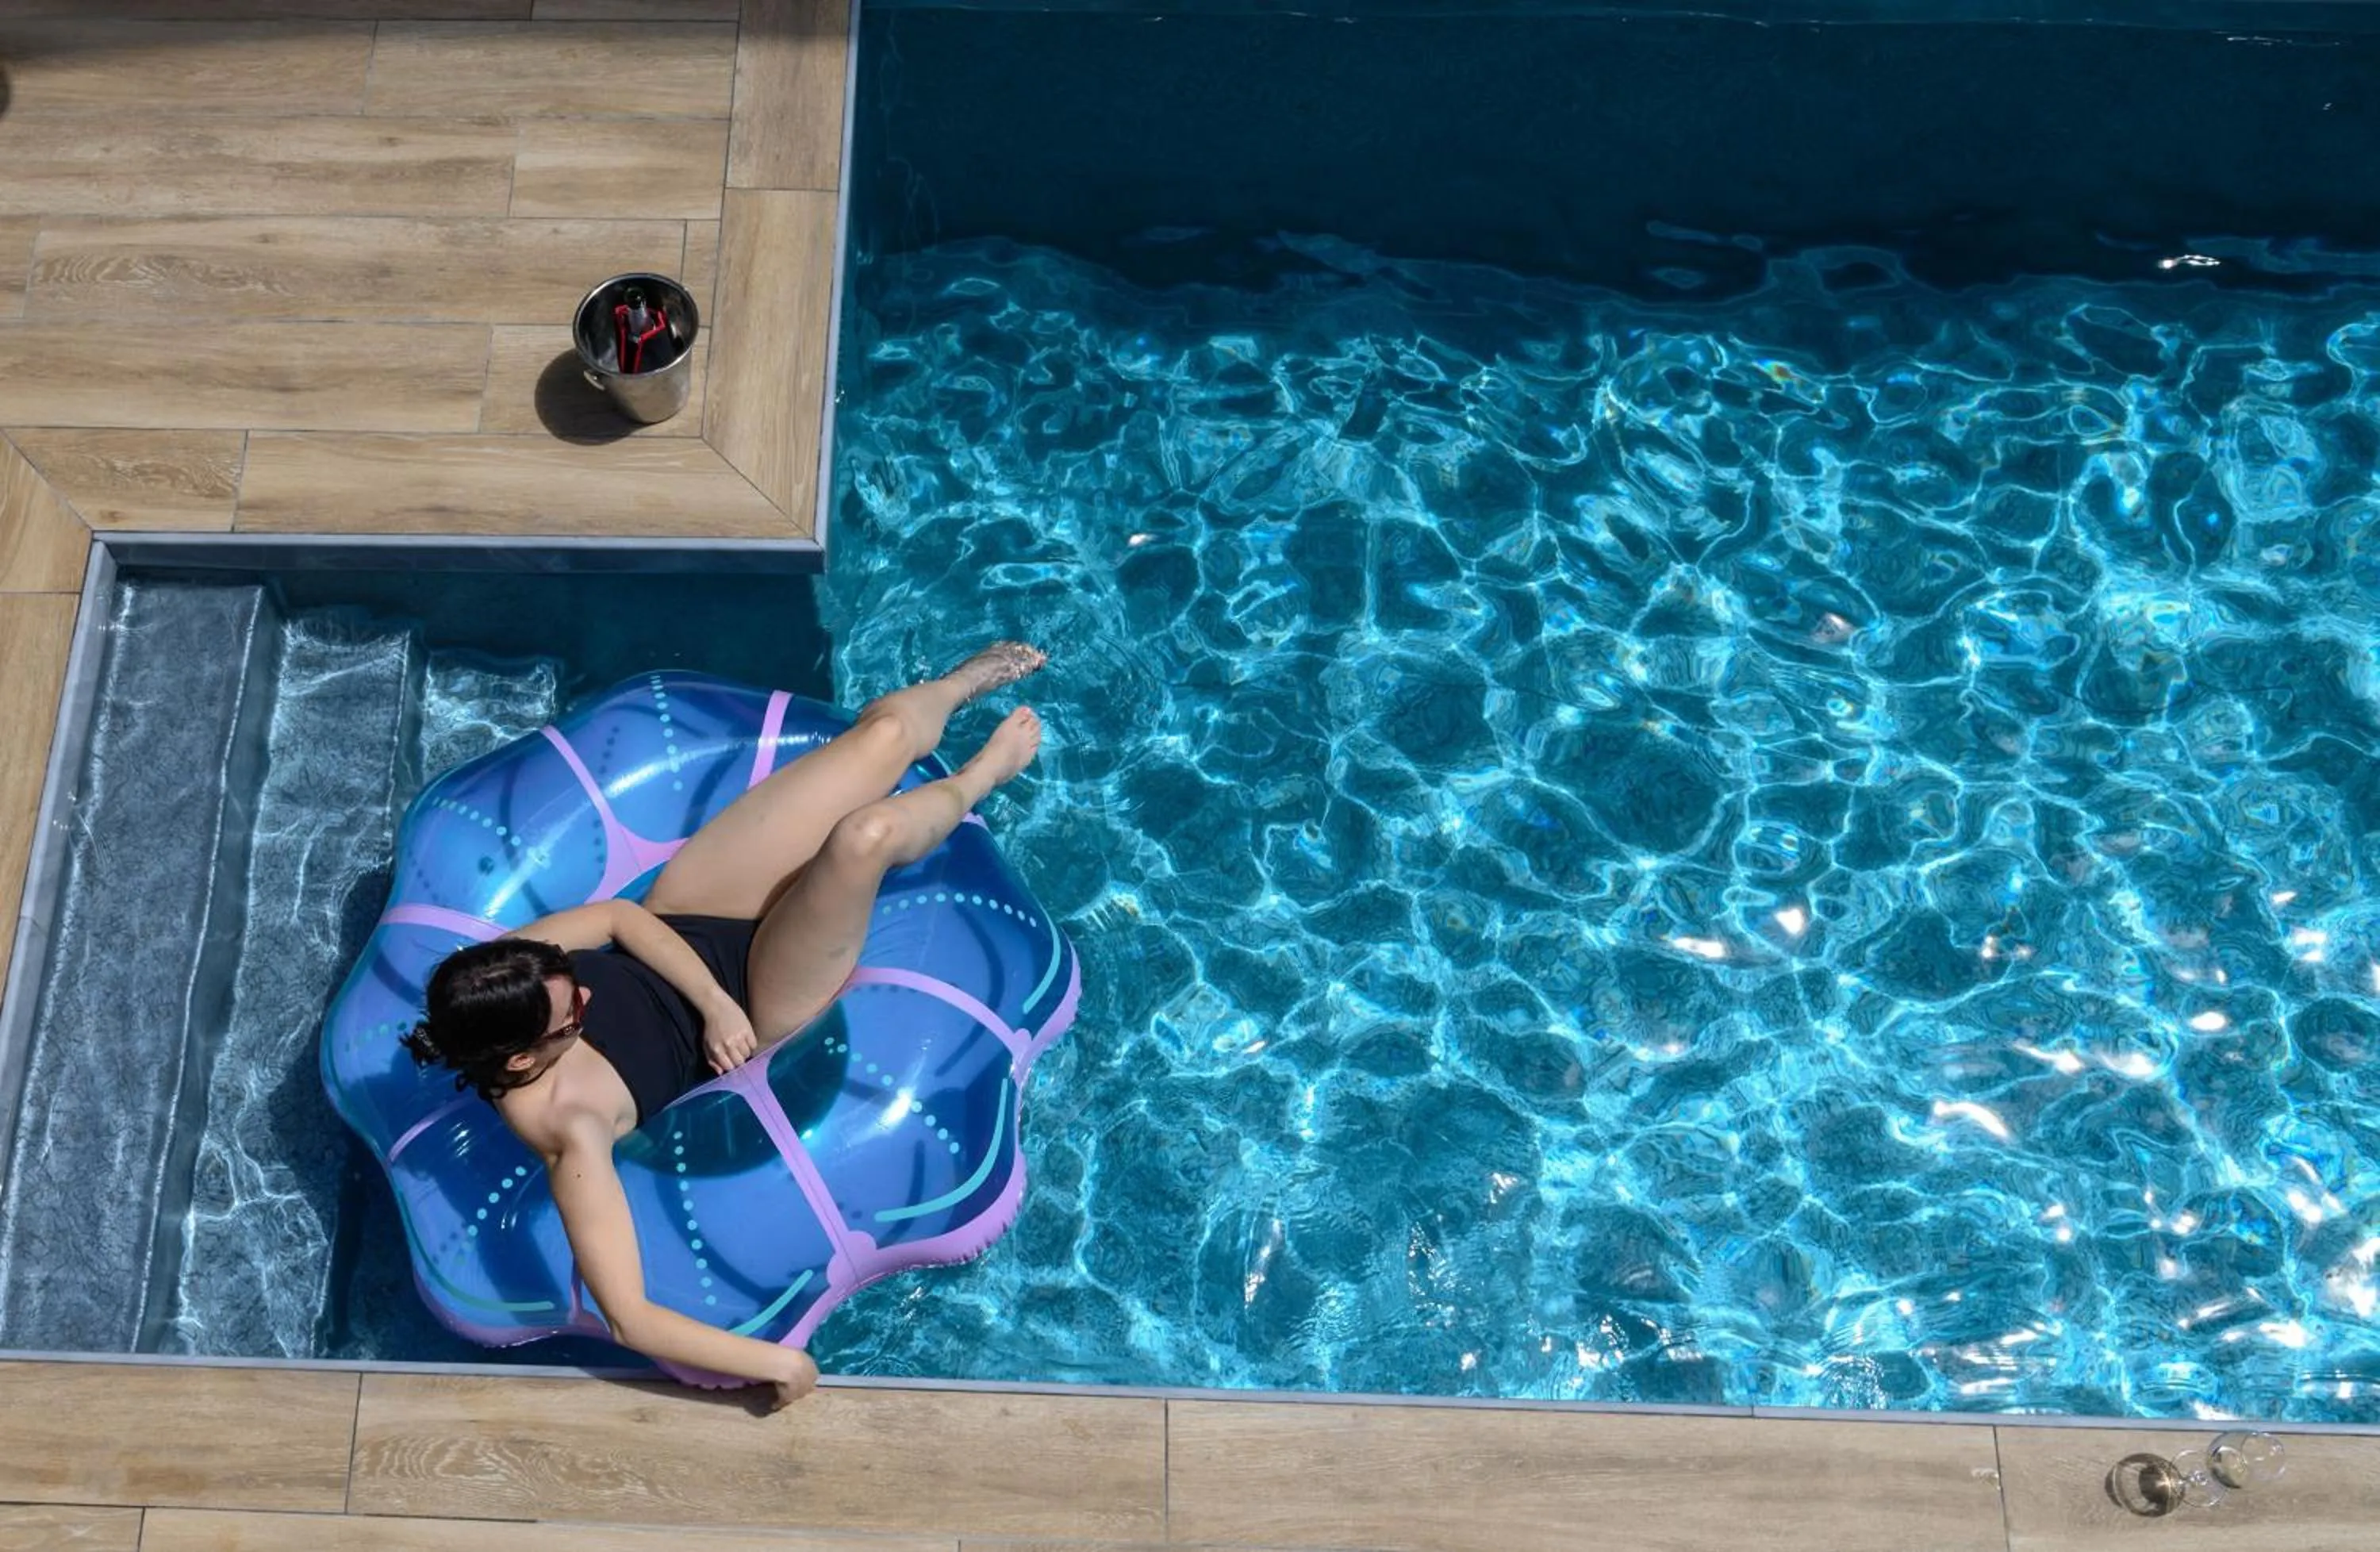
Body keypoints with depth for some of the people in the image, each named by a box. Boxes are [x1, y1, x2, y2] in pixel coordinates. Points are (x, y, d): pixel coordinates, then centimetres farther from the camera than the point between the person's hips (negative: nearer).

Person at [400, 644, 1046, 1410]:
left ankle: (961, 683, 43)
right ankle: (973, 783, 15)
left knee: (888, 731, -1)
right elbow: (631, 1319, -38)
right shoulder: (568, 1125, -37)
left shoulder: (507, 972, -23)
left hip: (679, 926, 4)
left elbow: (620, 915, -8)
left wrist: (710, 1001, -20)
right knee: (868, 834, -28)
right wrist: (780, 1361, -37)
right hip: (765, 1005, -4)